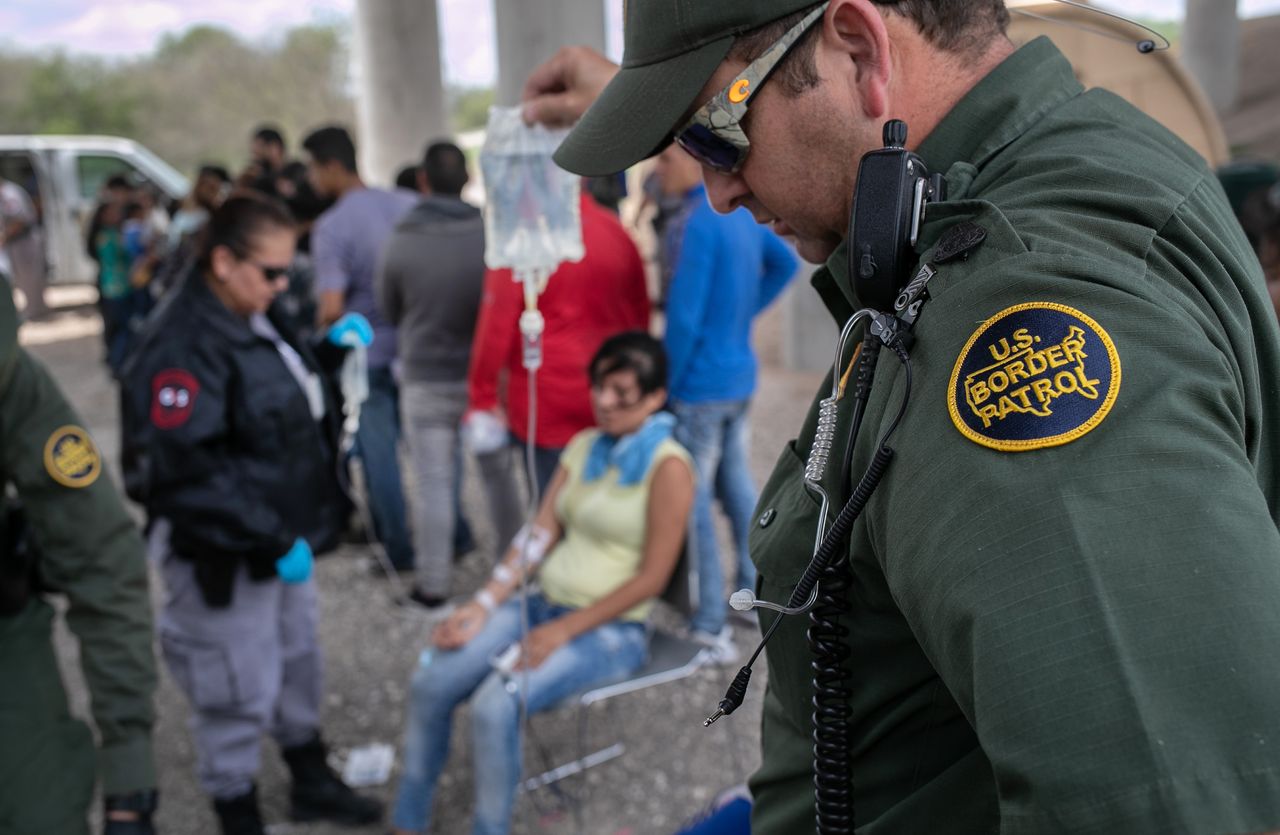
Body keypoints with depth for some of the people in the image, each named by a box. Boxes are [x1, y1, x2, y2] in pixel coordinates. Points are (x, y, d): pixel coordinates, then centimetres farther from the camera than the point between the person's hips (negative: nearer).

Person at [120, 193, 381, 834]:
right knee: (240, 695, 6)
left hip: (284, 539, 9)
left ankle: (311, 783, 44)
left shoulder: (259, 321, 6)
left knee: (298, 664, 23)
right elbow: (187, 470, -31)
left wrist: (335, 351, 4)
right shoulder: (182, 346, -25)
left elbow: (296, 402, 21)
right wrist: (273, 539, -28)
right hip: (226, 558, -9)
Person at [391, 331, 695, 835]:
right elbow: (538, 536, 5)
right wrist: (482, 608, -6)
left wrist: (563, 631, -16)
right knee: (430, 683, -10)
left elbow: (652, 578, -15)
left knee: (495, 705, -26)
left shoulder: (668, 467, -12)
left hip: (610, 629, -6)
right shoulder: (582, 447, 9)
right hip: (541, 602, 6)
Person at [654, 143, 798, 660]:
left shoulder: (699, 225, -21)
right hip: (741, 375, 9)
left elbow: (685, 319, -22)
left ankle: (712, 629, 9)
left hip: (701, 385, -9)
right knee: (736, 486, 21)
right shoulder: (743, 210, 5)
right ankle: (754, 593, 34)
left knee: (693, 506, 1)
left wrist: (666, 388, -10)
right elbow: (785, 265, 21)